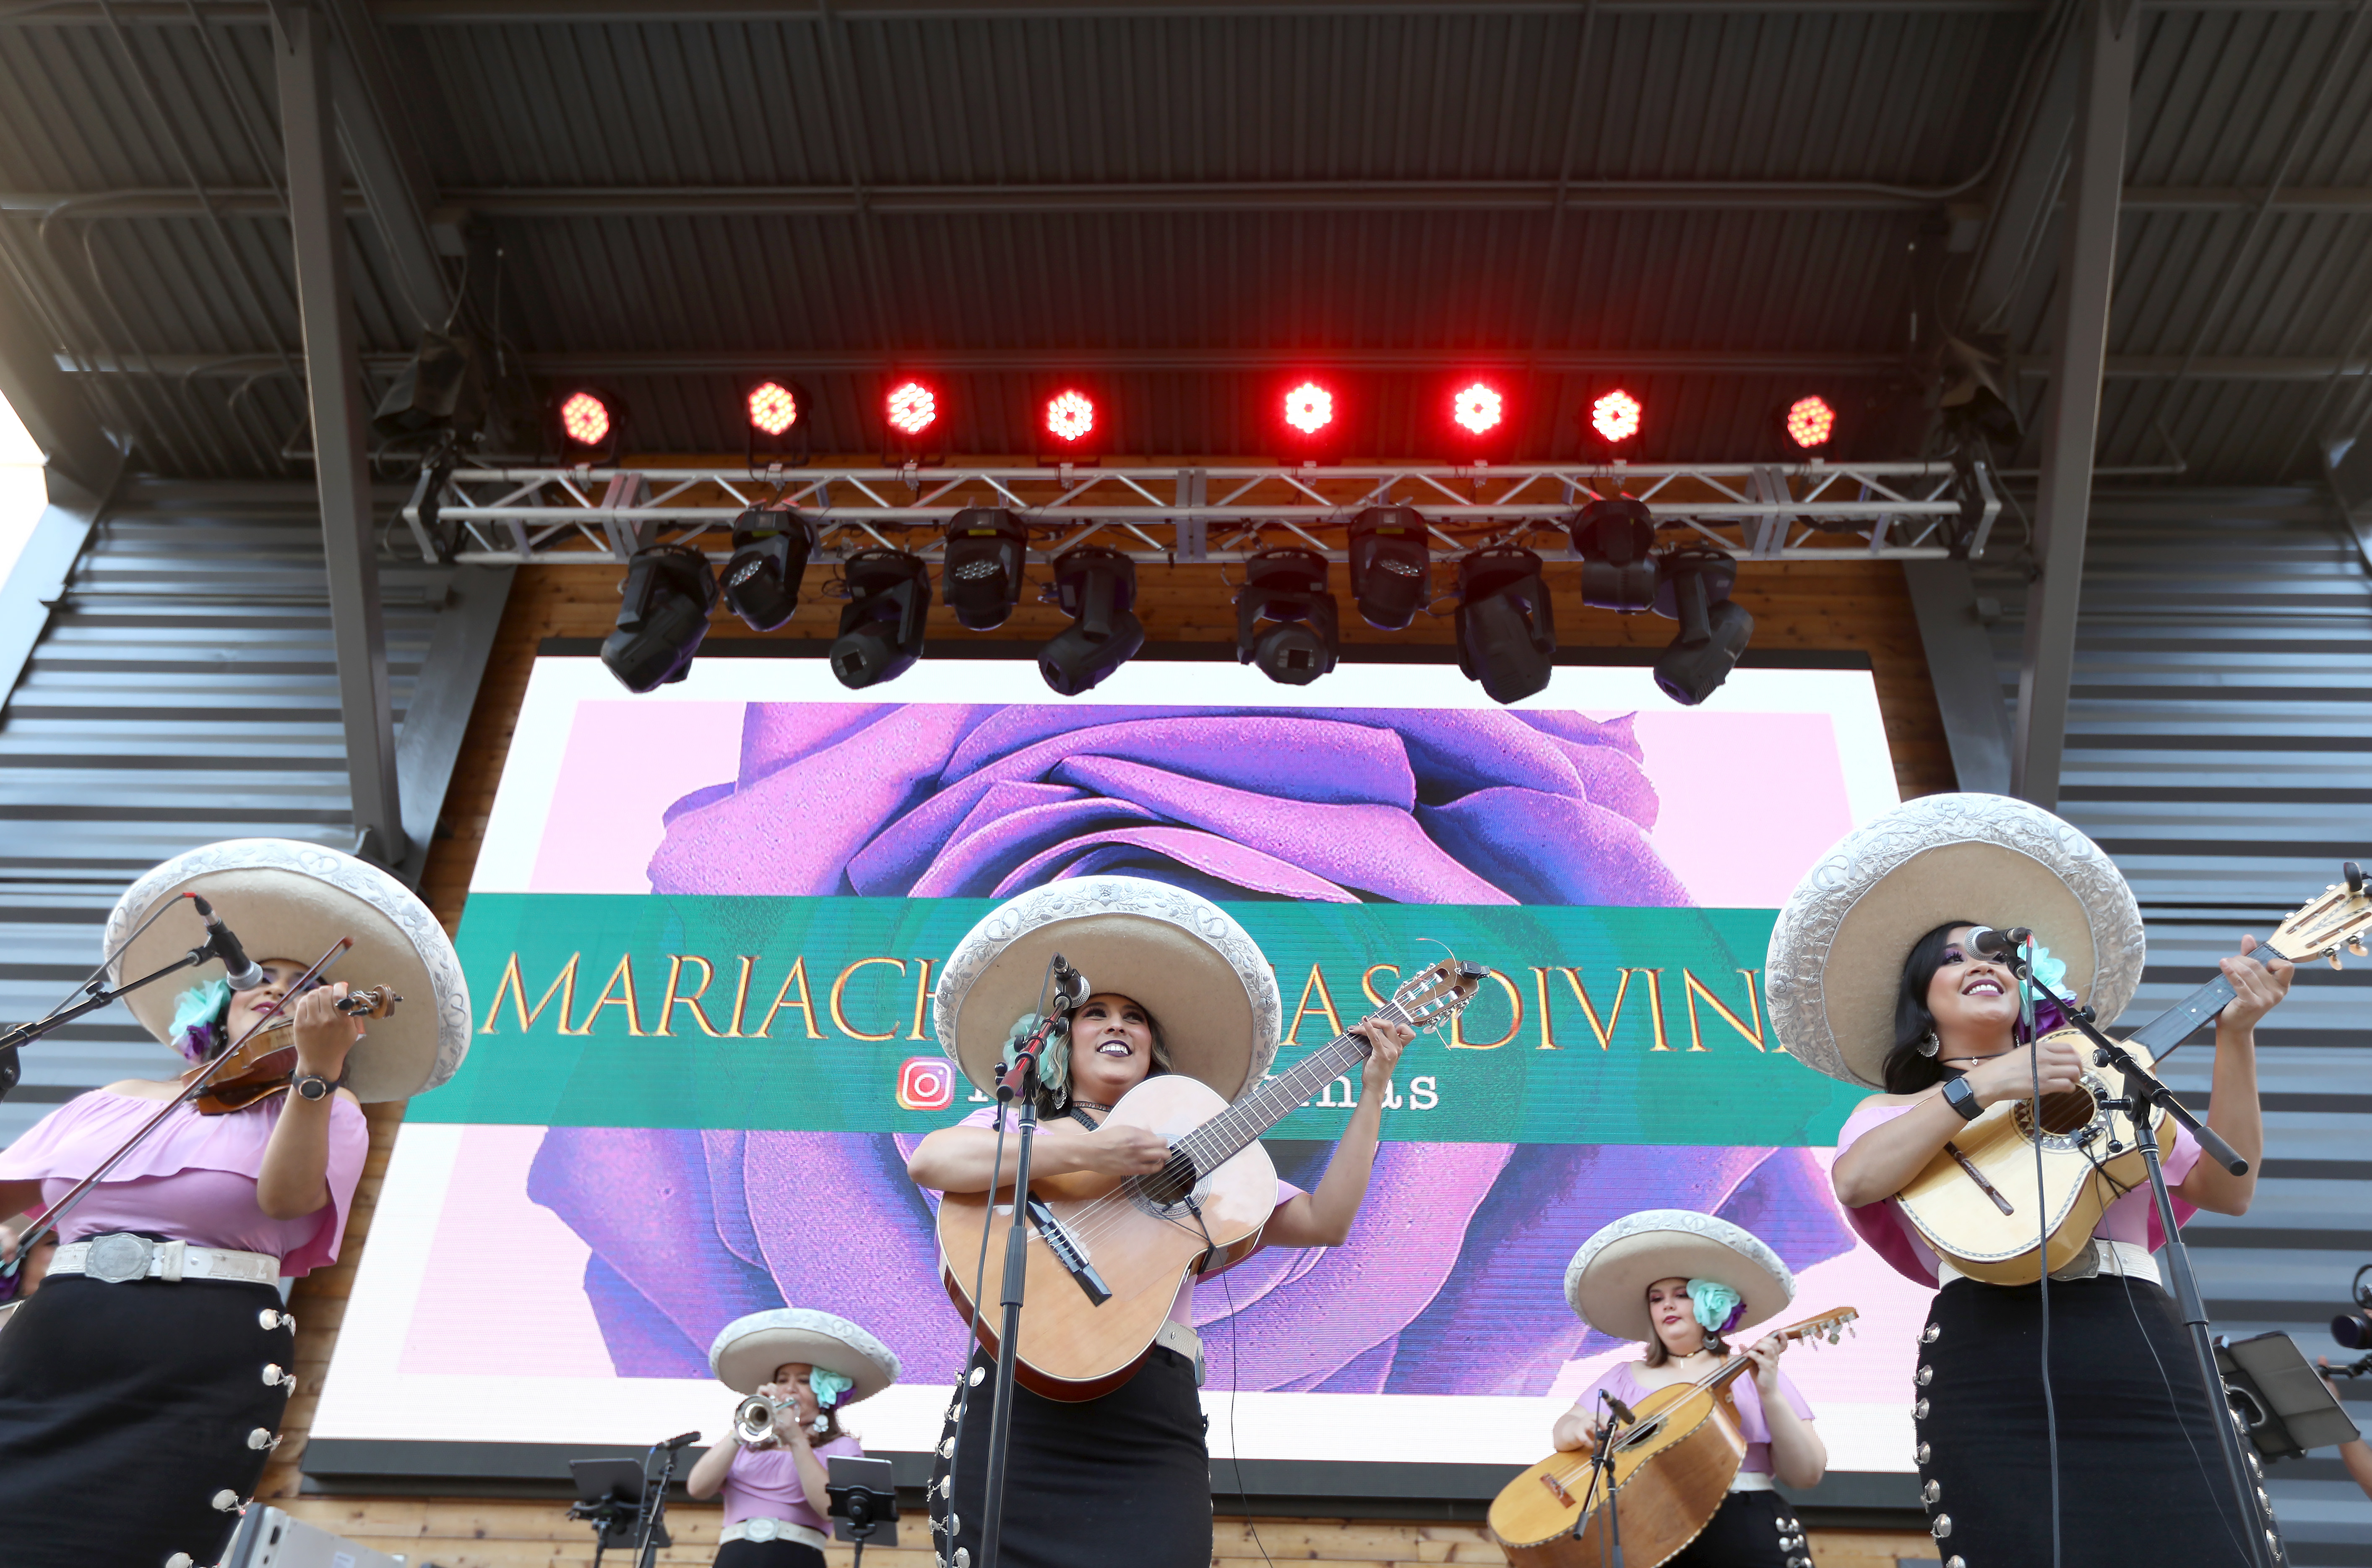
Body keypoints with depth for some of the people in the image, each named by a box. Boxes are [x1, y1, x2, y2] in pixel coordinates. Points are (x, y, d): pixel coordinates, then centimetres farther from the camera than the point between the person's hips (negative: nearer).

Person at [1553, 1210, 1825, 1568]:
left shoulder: (1750, 1371, 11)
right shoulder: (1626, 1377, 18)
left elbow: (1807, 1475, 4)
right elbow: (1563, 1431, 12)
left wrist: (1770, 1395, -11)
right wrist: (1579, 1430, -11)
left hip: (1743, 1527, -1)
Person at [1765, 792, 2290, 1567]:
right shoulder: (1896, 1112, 16)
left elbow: (2228, 1188, 16)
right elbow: (1856, 1180, -8)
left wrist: (2235, 1038, 7)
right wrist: (1984, 1083, -11)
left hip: (2149, 1367, 3)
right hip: (1999, 1385, -3)